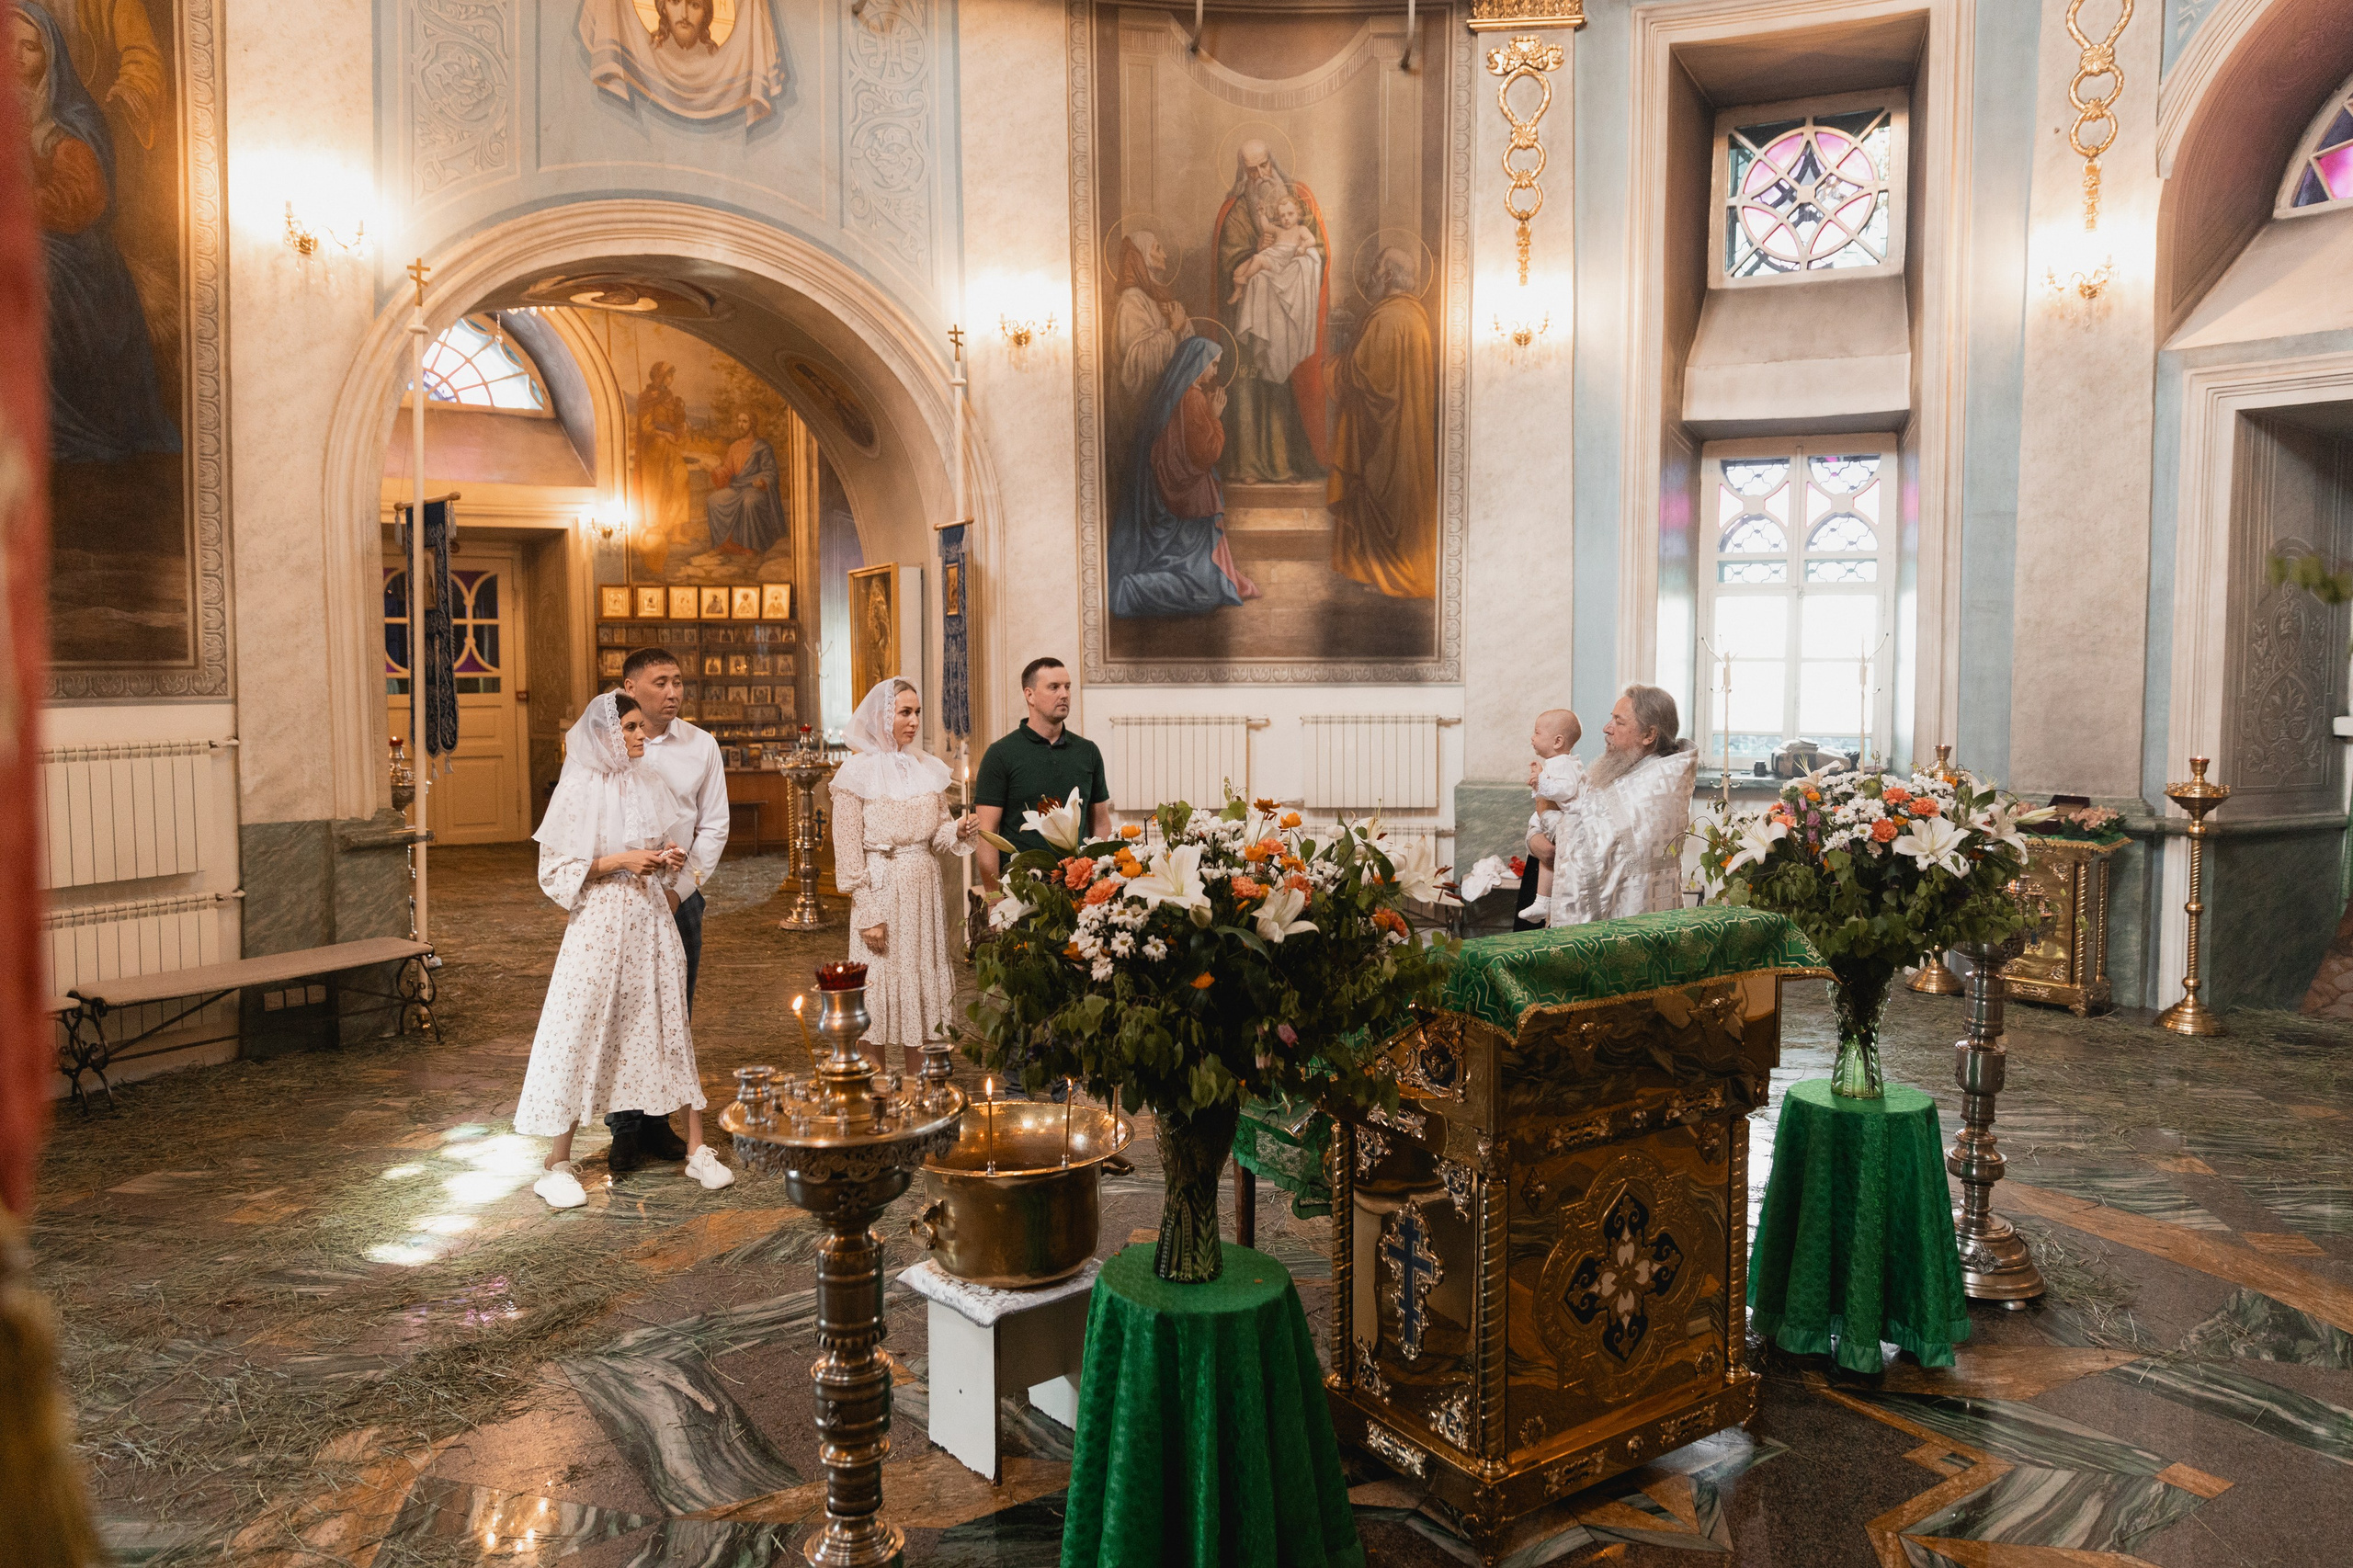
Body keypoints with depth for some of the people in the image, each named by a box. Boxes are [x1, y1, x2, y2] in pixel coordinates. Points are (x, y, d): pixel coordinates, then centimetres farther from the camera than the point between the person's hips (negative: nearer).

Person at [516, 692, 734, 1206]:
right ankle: (559, 1163, 13)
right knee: (581, 1031, 0)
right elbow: (556, 870, -9)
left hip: (650, 918, 5)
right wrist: (621, 861, -17)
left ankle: (696, 1149, 14)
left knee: (671, 1023, 6)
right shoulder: (580, 788, -8)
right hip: (599, 922, -5)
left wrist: (669, 858, -2)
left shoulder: (648, 782, 8)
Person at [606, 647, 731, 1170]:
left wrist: (680, 887, -5)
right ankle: (626, 1130, 11)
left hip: (679, 896, 2)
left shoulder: (701, 746, 3)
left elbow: (714, 825, 5)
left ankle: (658, 1121, 19)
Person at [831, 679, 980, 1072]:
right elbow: (849, 851, -9)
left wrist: (958, 829, -11)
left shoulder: (928, 768, 9)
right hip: (882, 890, -5)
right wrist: (868, 914, -14)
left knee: (921, 985, 11)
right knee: (881, 988, 0)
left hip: (924, 890, 5)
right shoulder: (857, 773, -7)